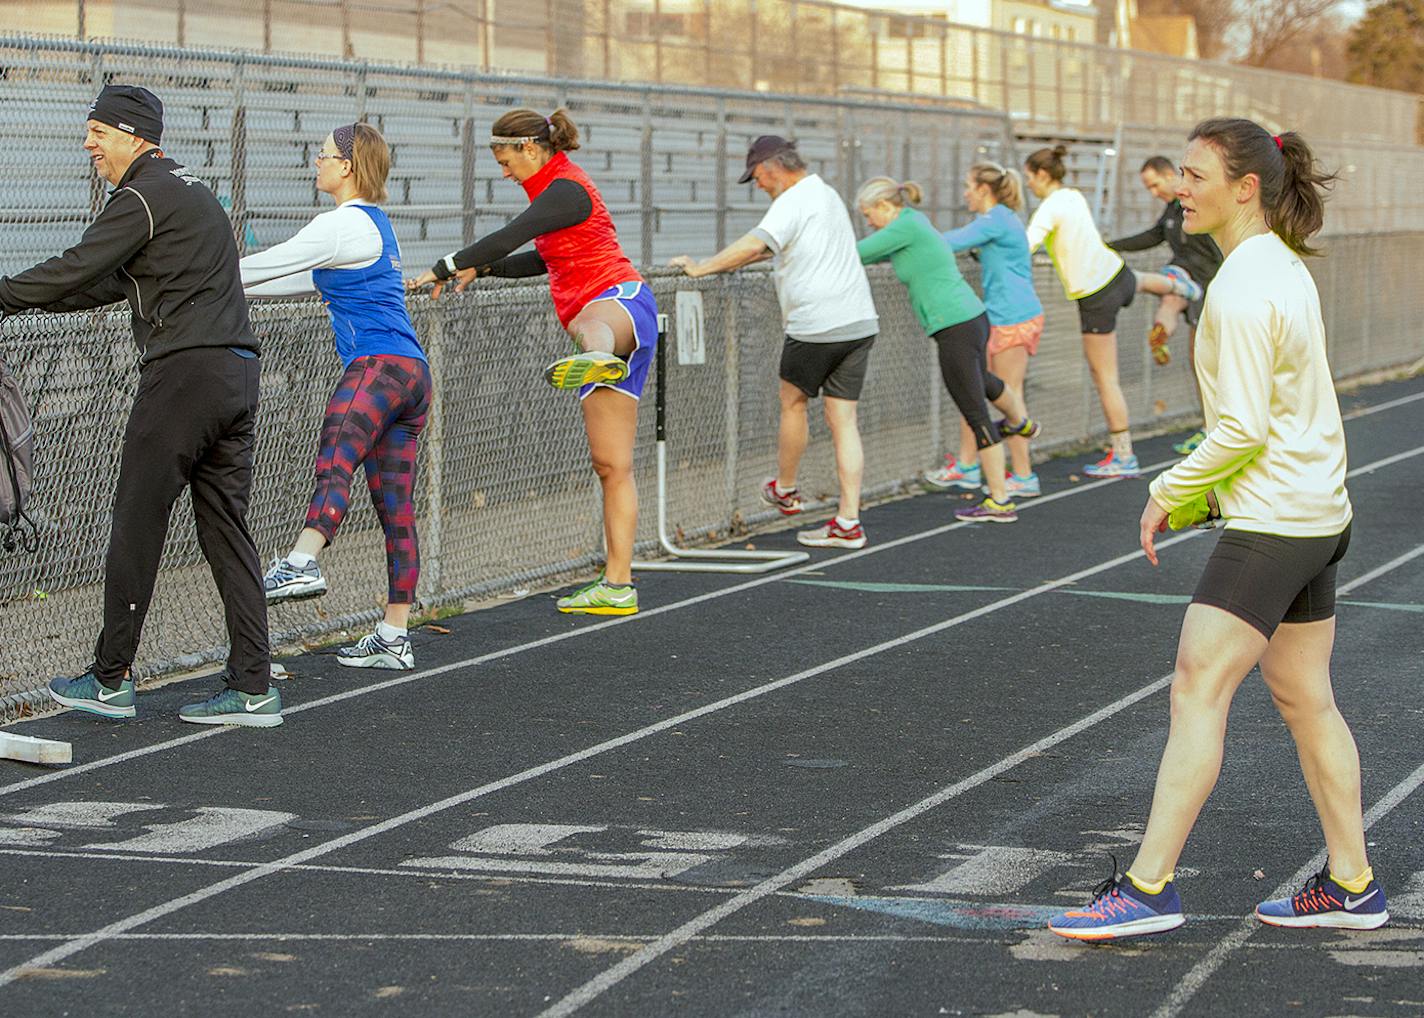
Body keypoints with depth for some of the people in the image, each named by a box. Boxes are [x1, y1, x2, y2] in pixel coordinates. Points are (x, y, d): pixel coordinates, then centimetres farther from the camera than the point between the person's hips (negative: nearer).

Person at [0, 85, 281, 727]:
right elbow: (111, 283, 27)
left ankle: (110, 680, 5)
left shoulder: (143, 196, -7)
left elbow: (75, 271, -11)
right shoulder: (190, 188, 24)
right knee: (226, 529, 8)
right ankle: (253, 690, 4)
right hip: (237, 373, 9)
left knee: (136, 524, -1)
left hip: (184, 370, -9)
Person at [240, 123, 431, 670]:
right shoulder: (376, 224, 25)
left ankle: (303, 562, -55)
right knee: (395, 507, 8)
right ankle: (394, 638, 10)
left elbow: (274, 263, -2)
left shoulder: (344, 223, -4)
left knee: (334, 461, -30)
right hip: (413, 374, 10)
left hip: (377, 365, -10)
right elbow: (309, 278, 34)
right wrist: (231, 289, 34)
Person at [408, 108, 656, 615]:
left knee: (592, 324, -50)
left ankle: (596, 358, -90)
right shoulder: (562, 187, 25)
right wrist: (482, 268, 36)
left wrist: (443, 270, -10)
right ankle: (617, 587, 6)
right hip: (598, 311, 10)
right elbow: (543, 259, 39)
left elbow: (507, 238, -16)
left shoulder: (564, 189, -7)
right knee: (610, 463, 6)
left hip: (619, 298, -10)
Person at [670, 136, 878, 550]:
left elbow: (755, 244, -25)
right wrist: (731, 262, 25)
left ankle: (784, 490, 30)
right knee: (843, 420, 5)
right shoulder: (827, 194, 20)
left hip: (817, 326, -8)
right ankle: (848, 523, 2)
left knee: (792, 402, 14)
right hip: (859, 321, 8)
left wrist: (701, 267, -18)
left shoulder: (794, 201, -11)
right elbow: (776, 246, 31)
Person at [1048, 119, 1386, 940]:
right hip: (1318, 516, 10)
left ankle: (1150, 887, -8)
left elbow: (1243, 429, -20)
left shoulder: (1244, 287, -17)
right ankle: (1351, 886, 20)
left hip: (1270, 524, -10)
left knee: (1198, 691, -9)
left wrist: (1172, 493, -8)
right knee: (1306, 700, 14)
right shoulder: (1286, 268, 12)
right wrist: (1197, 498, 16)